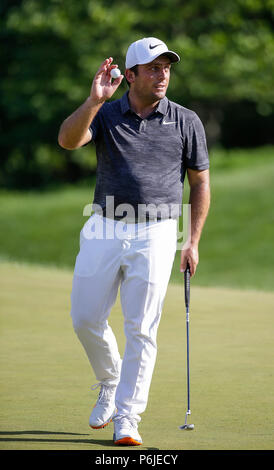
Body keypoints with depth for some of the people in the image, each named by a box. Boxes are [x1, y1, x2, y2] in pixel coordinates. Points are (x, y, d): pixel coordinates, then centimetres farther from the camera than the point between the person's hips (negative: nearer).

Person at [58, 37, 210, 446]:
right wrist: (94, 100, -33)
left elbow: (200, 184, 8)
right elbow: (68, 140, -18)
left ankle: (127, 419, 2)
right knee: (86, 319, 5)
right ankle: (110, 383, 33)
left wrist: (193, 243, 2)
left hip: (155, 237, -2)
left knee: (142, 330, -4)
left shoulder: (186, 122, 1)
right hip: (104, 231, 2)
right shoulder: (105, 114, 2)